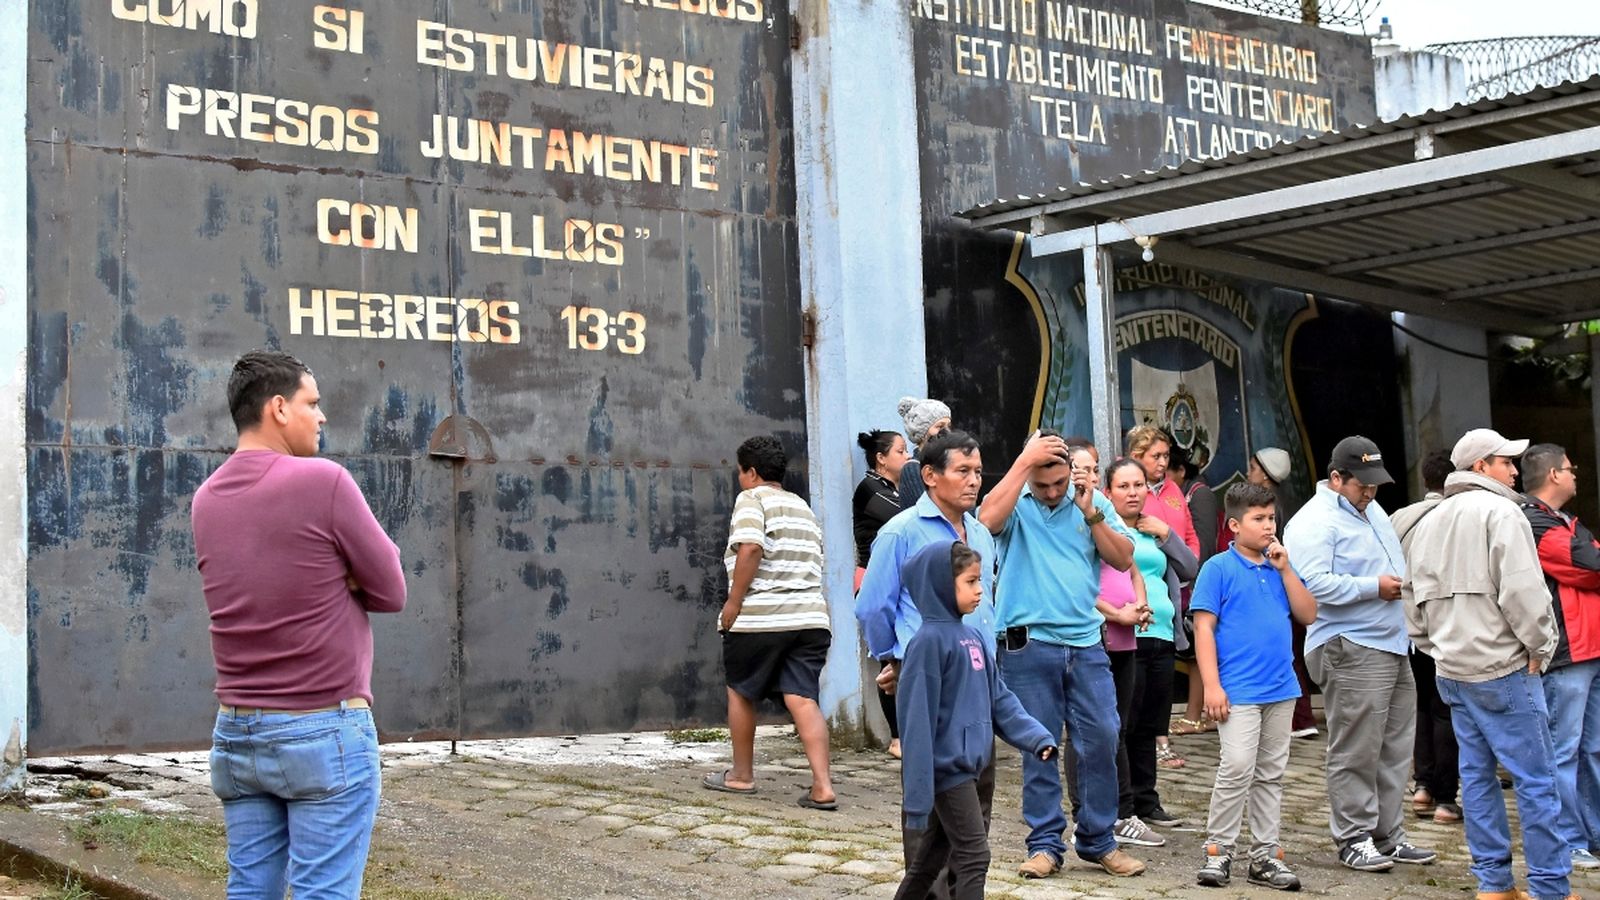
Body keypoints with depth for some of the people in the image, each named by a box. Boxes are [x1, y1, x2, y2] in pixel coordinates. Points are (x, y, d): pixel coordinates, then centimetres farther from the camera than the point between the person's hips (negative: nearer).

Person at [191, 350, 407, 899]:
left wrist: (326, 577, 0)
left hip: (236, 731, 7)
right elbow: (390, 591, -6)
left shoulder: (206, 500, 8)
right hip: (325, 730, -7)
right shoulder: (323, 482, -12)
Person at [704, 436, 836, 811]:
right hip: (810, 616, 6)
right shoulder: (803, 508, 22)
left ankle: (742, 775, 23)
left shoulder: (752, 499, -2)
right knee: (803, 698, -1)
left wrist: (733, 603, -14)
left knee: (740, 692, 14)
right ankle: (823, 785, -13)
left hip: (758, 618, -6)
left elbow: (751, 548, -18)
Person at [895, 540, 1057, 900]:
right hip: (947, 771, -8)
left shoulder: (974, 638, 10)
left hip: (967, 768, 8)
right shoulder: (929, 641, -15)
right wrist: (918, 794, -18)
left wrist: (1037, 737, 3)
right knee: (973, 856, -5)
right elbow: (917, 720, -17)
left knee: (931, 856, 17)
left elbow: (999, 699, 16)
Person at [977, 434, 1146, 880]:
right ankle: (1045, 843, 13)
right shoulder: (1014, 502, 0)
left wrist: (1091, 514, -9)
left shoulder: (1095, 504, 9)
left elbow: (1123, 560, 2)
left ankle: (1098, 840, 16)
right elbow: (988, 519, -24)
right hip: (1029, 644, -3)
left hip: (1086, 642, 3)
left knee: (1101, 740, 3)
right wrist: (1024, 461, -21)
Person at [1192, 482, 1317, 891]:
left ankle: (1265, 855, 18)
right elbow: (1203, 628, -8)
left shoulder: (1279, 568, 11)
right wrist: (1212, 686, -13)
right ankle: (1218, 852, 2)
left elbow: (1308, 614, 5)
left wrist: (1285, 569, -3)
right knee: (1237, 769, -11)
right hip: (1238, 691, -6)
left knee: (1271, 775, 10)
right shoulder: (1218, 568, -5)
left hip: (1281, 689, 6)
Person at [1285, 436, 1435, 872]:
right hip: (1351, 652, -9)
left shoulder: (1373, 510, 19)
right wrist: (1374, 587, -18)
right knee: (1355, 753, -5)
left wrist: (1404, 581, 9)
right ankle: (1353, 839, 4)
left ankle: (1388, 835, 22)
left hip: (1393, 646, 9)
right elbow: (1314, 583, -23)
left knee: (1395, 749, 13)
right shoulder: (1314, 522, -12)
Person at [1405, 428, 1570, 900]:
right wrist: (1540, 647, -8)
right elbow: (1522, 590, -18)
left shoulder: (1429, 522, 15)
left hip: (1452, 670, 8)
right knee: (1535, 778, -3)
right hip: (1502, 668, -8)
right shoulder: (1499, 512, -11)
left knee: (1477, 773, 11)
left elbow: (1414, 596, 18)